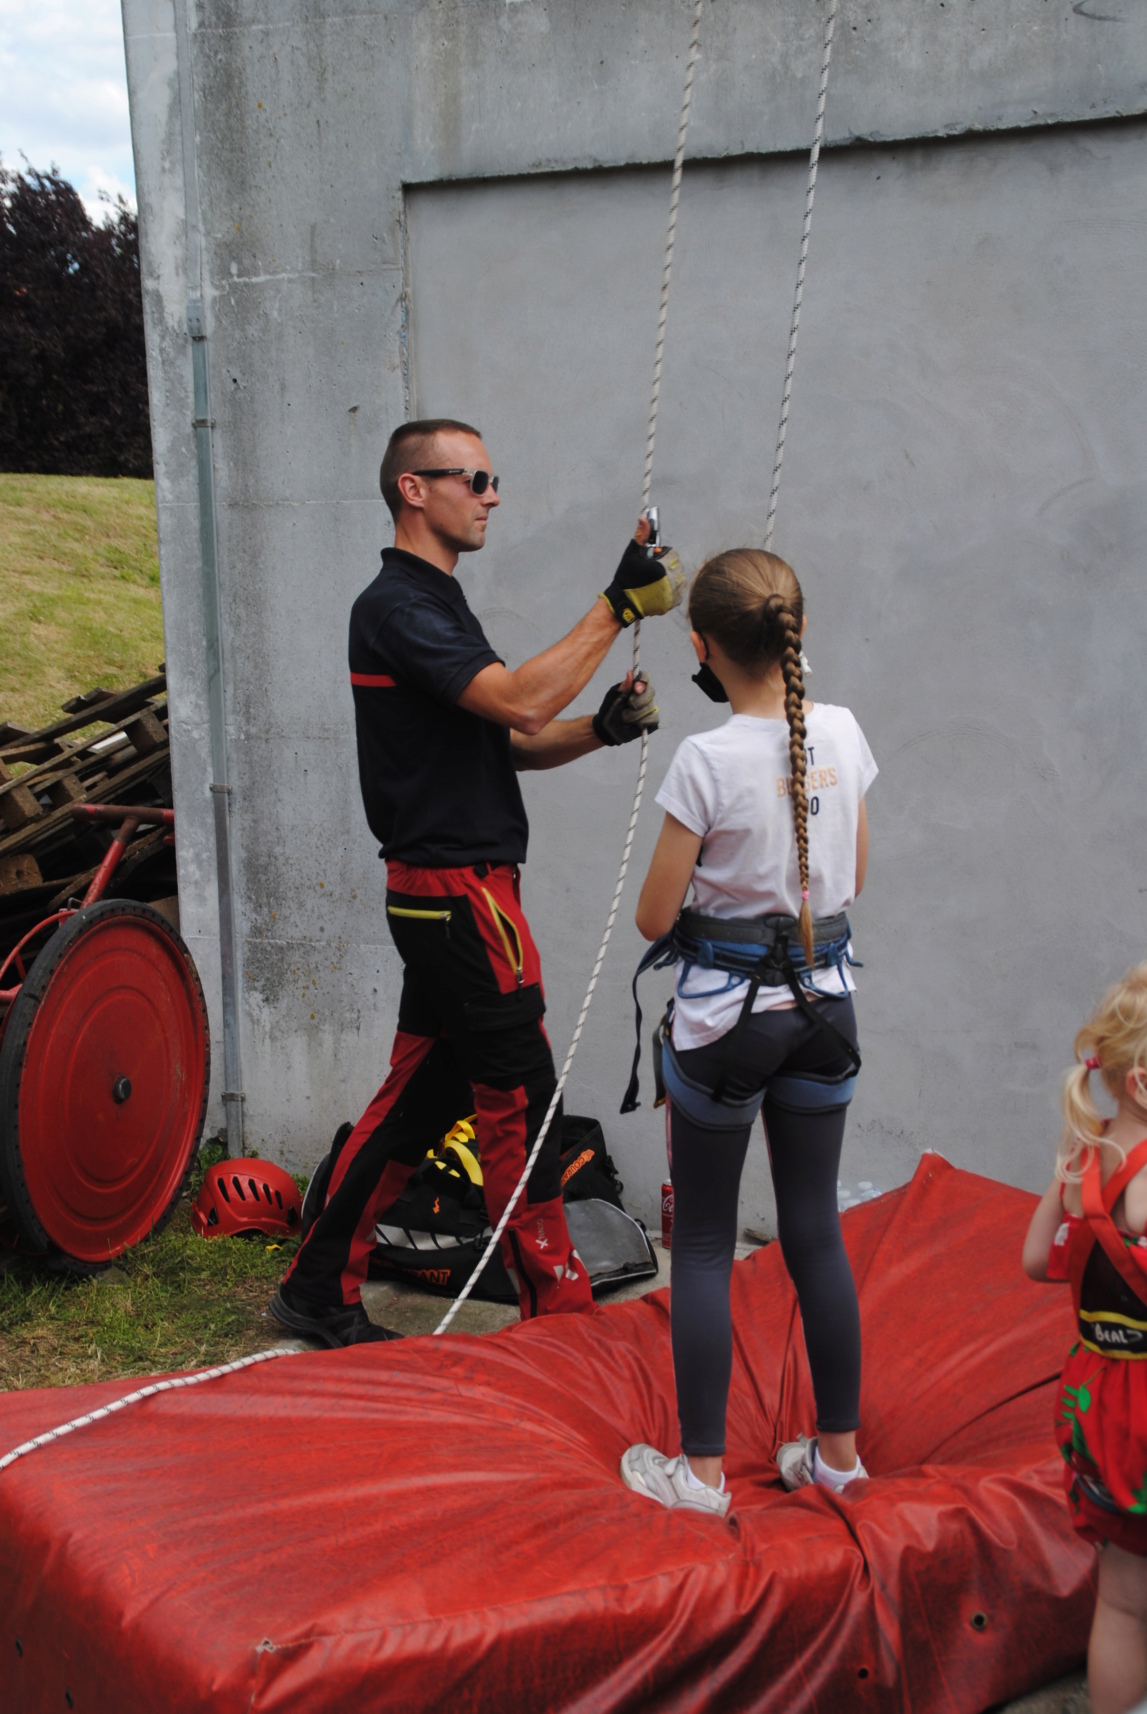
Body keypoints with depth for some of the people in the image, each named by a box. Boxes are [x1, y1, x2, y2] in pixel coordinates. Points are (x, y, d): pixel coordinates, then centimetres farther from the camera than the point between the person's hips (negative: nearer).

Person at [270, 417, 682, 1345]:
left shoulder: (436, 604, 19)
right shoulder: (398, 607, -13)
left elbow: (513, 741, 16)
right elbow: (518, 702, -26)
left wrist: (602, 727, -1)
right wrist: (617, 607, -23)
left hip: (440, 894, 10)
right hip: (461, 893, -10)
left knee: (419, 1094, 14)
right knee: (519, 1099, -2)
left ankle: (319, 1286, 23)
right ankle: (559, 1308, 10)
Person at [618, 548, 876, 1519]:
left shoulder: (708, 761, -18)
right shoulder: (843, 734, -2)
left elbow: (654, 918, -12)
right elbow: (854, 880, 9)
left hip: (723, 1011, -5)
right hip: (824, 1002, 5)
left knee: (703, 1242, 9)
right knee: (816, 1230, 16)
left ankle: (701, 1469, 18)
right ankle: (838, 1450, 29)